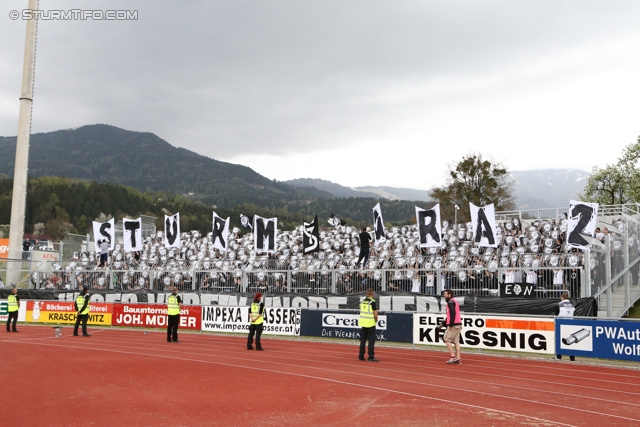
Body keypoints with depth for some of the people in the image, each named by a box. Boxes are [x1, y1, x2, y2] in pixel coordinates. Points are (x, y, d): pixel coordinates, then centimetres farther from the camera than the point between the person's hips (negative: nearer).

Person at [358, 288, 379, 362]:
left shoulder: (362, 302, 6)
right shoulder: (372, 302, -13)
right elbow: (375, 314, -15)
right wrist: (376, 320, 4)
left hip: (363, 323, 6)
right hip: (370, 324, -6)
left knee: (362, 340, 13)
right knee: (371, 341, -1)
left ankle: (361, 356, 18)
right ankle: (371, 357, -3)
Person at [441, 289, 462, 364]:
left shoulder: (451, 302, -9)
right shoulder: (454, 301, 20)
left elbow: (453, 313, -21)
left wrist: (451, 324, -22)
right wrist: (445, 321, 20)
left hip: (454, 325, -9)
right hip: (458, 324, 9)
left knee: (447, 340, -4)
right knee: (456, 341, 7)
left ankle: (453, 356, -6)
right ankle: (458, 358, 5)